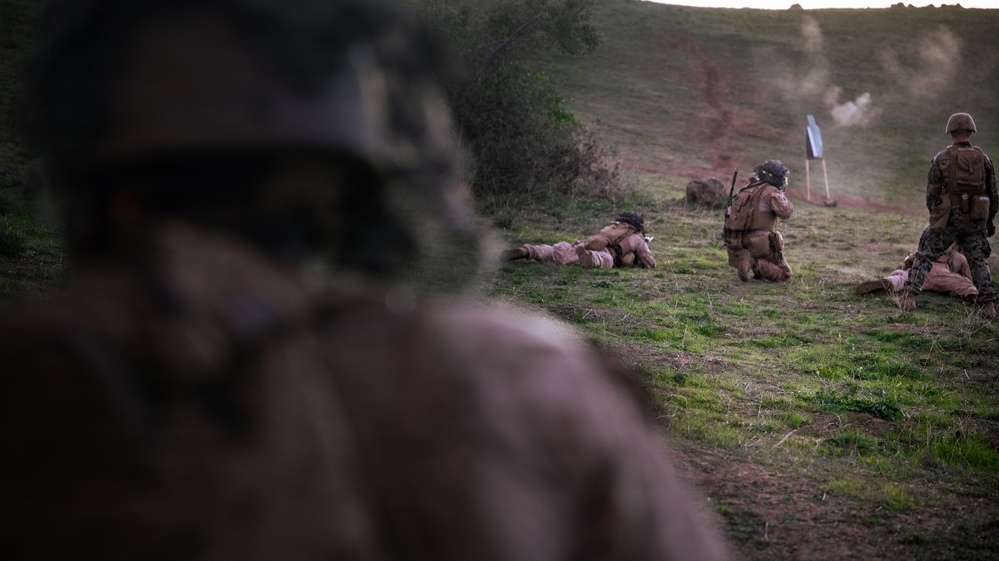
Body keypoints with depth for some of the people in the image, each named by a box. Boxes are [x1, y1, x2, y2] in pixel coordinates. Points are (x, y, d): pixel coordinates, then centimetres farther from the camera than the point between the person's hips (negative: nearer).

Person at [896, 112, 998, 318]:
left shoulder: (942, 158, -6)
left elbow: (931, 194, -4)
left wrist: (935, 215, 14)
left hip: (948, 220, -2)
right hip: (974, 221, 3)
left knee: (925, 256, 8)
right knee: (978, 261, 15)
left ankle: (908, 297, -3)